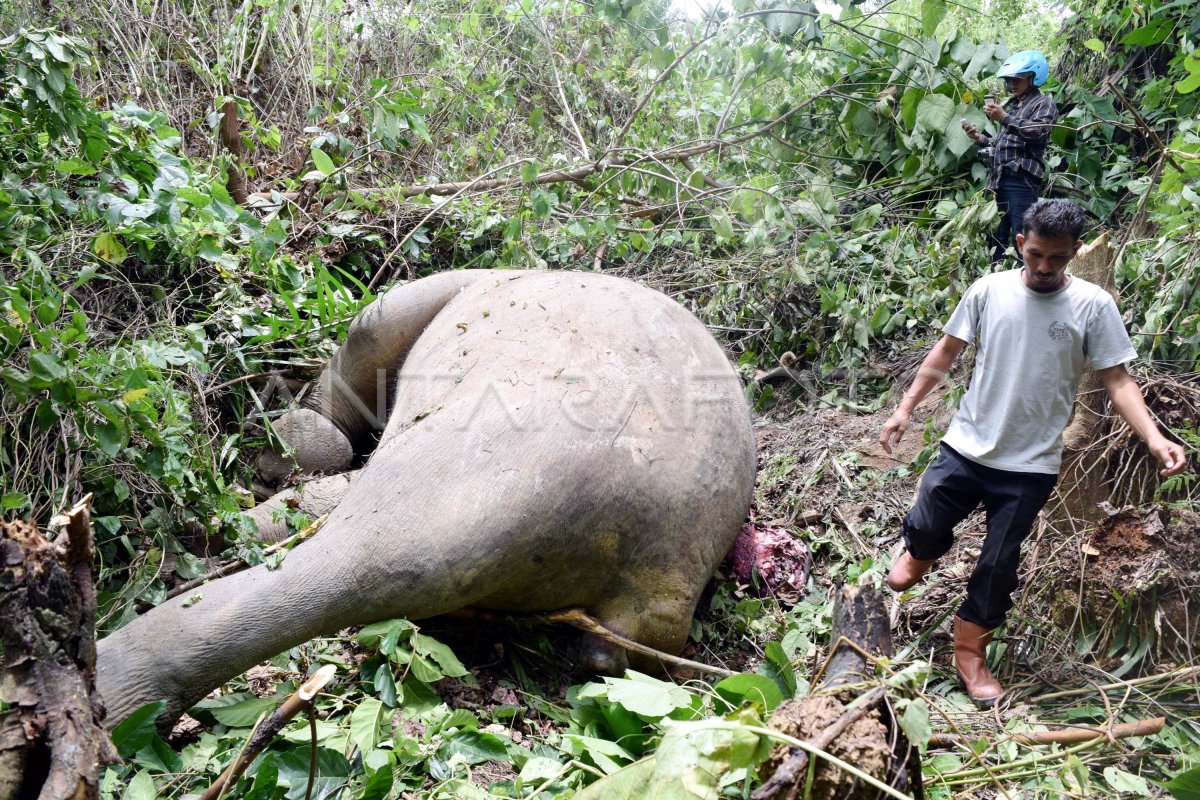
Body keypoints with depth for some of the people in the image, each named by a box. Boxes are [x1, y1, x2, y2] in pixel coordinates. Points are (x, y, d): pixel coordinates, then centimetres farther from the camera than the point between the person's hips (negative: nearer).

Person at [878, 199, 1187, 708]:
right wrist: (905, 408, 3)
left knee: (998, 565, 8)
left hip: (1030, 465, -1)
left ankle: (970, 654, 26)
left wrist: (1154, 438, -21)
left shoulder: (1092, 305, -7)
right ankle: (922, 556, 42)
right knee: (923, 527, 3)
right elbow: (946, 352, 5)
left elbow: (1117, 380, -7)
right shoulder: (988, 290, -4)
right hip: (966, 446, 1)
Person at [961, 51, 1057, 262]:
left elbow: (1038, 132, -16)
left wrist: (1005, 118, -20)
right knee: (997, 236, 9)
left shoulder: (1044, 103, 3)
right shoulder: (1011, 106, 24)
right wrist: (980, 138, 11)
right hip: (999, 179, 7)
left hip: (1022, 180, -7)